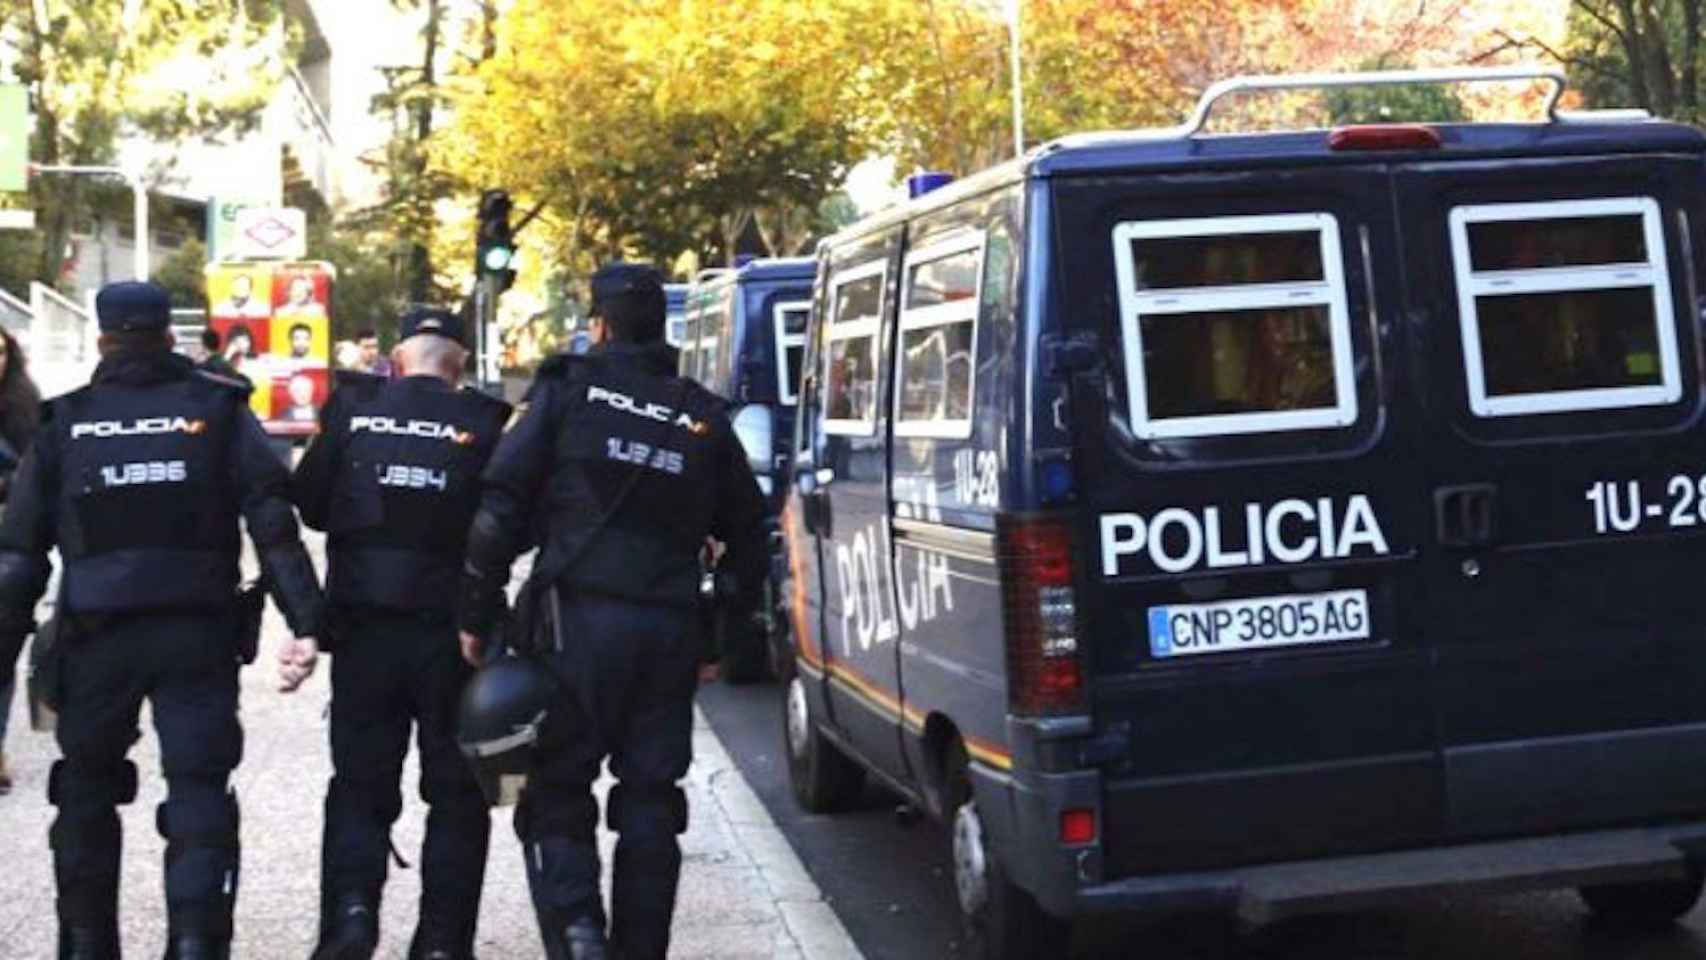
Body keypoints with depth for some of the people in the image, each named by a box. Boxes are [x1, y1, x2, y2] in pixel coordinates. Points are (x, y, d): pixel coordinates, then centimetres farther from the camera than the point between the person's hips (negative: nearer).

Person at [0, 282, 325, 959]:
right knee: (199, 789, 1)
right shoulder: (219, 410, 5)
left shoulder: (64, 423, 8)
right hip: (198, 632, -1)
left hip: (96, 636, 1)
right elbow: (272, 522, -6)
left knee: (86, 791, 16)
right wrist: (306, 620, -10)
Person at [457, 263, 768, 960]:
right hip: (671, 631, 3)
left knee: (556, 788, 5)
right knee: (649, 802, 10)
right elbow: (747, 536, 15)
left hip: (580, 618, -3)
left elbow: (499, 508, -3)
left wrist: (478, 616, 2)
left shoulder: (569, 389, 2)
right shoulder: (703, 417, 13)